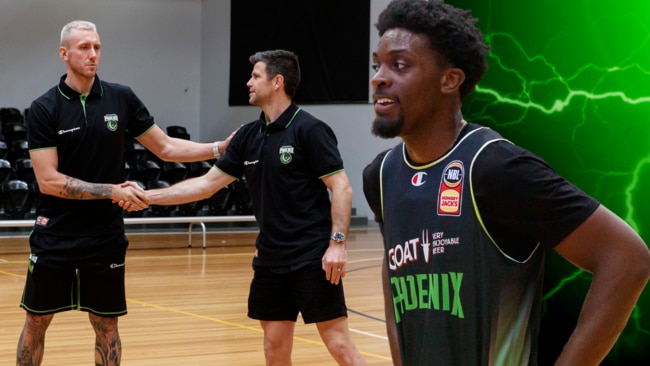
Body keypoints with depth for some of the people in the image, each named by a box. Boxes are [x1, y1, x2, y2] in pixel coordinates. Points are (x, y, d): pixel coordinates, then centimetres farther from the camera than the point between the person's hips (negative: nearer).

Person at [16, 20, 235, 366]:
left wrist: (221, 147, -3)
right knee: (35, 324, 6)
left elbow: (166, 148, 9)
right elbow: (48, 180, -14)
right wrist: (113, 191, -18)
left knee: (106, 326, 8)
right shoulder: (44, 109, -8)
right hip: (54, 235, -2)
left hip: (105, 237, 2)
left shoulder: (121, 98, 1)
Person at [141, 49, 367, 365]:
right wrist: (148, 196, 9)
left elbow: (341, 187, -12)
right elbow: (207, 184, 13)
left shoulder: (309, 129, -10)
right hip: (270, 258, 7)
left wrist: (337, 242, -20)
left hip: (313, 257, -7)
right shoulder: (247, 136, 9)